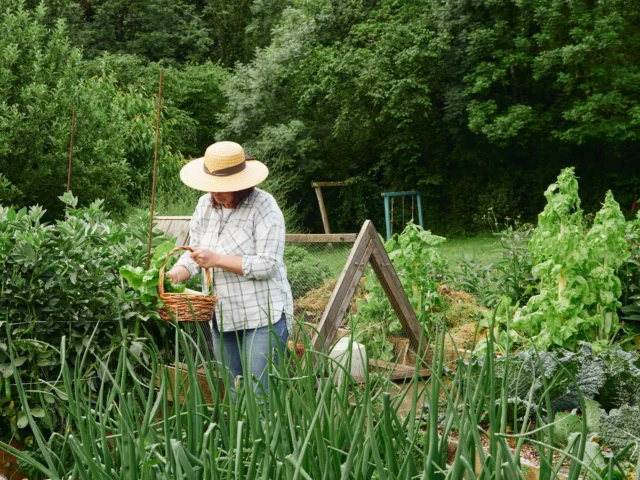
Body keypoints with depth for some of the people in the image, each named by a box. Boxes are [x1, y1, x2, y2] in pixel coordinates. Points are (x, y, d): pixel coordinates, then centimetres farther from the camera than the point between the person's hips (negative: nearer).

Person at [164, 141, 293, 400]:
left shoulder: (263, 207, -13)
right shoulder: (205, 205, 8)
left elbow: (268, 264, -19)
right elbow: (194, 253, 9)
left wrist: (217, 260, -21)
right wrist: (176, 274, -12)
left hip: (262, 317, -7)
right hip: (222, 318, 7)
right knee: (232, 397, 15)